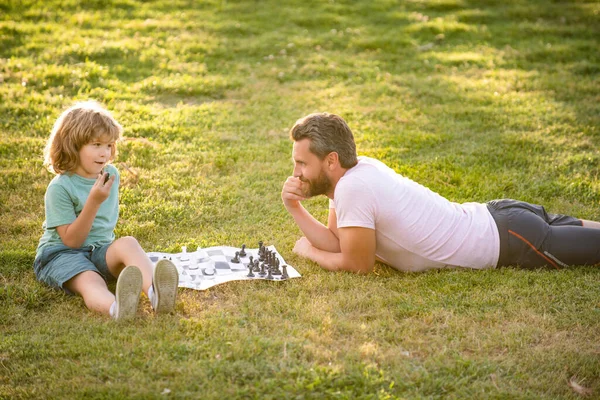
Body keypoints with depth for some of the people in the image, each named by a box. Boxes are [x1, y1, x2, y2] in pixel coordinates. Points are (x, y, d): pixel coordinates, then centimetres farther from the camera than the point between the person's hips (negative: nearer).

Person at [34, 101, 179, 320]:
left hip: (100, 251, 5)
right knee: (90, 282, -37)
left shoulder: (111, 174, 6)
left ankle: (156, 294, -58)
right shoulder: (60, 187, -14)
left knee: (128, 243, -28)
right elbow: (71, 240, -17)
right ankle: (117, 306, -73)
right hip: (62, 253, -5)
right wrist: (94, 201, -24)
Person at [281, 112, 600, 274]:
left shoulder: (353, 189, -27)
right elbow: (335, 242, 3)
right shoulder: (358, 169, -1)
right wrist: (294, 208, -8)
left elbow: (357, 265, -18)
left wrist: (309, 252, -4)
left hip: (511, 240, -7)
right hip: (495, 218, 7)